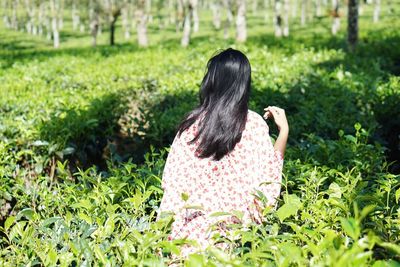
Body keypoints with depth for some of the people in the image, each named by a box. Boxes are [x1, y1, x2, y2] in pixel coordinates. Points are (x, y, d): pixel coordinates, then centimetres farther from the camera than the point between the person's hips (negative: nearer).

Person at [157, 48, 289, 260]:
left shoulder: (192, 123, -1)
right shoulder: (254, 124, -6)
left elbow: (173, 176, 1)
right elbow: (270, 172, 3)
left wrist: (170, 225, 10)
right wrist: (284, 130, 10)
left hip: (194, 220, 2)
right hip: (236, 217, -1)